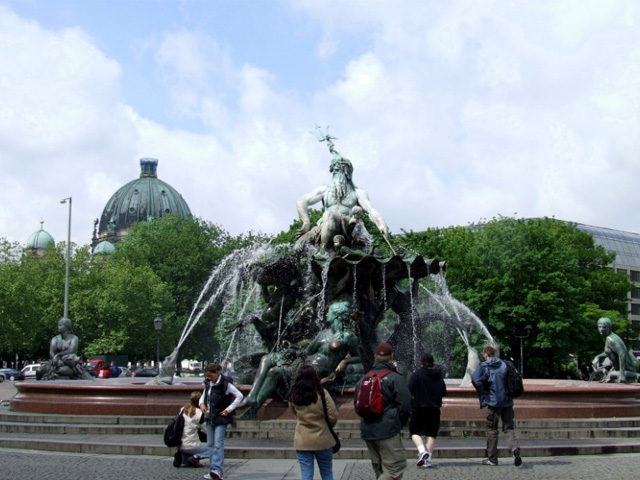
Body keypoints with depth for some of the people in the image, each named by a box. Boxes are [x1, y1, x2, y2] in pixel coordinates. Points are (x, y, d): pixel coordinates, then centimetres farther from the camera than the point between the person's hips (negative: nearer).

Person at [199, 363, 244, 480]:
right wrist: (201, 403, 0)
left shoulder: (226, 384, -13)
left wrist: (229, 409, -13)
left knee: (218, 444, -15)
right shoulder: (208, 384, 5)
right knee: (210, 444, 8)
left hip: (221, 418, -7)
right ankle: (212, 470, 13)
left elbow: (239, 396, -10)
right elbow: (204, 395, 22)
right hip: (210, 417, 7)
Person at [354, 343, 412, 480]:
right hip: (387, 432, -7)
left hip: (367, 431, 7)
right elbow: (405, 405, -13)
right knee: (395, 468, -5)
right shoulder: (395, 378, -9)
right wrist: (399, 423, 4)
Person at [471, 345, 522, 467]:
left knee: (492, 430, 8)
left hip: (493, 401, -3)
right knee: (508, 428, 8)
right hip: (507, 400, 3)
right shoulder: (504, 364, 7)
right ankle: (514, 448, -21)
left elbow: (475, 379, -22)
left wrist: (483, 393, -8)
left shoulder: (483, 366, -5)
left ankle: (492, 459, 12)